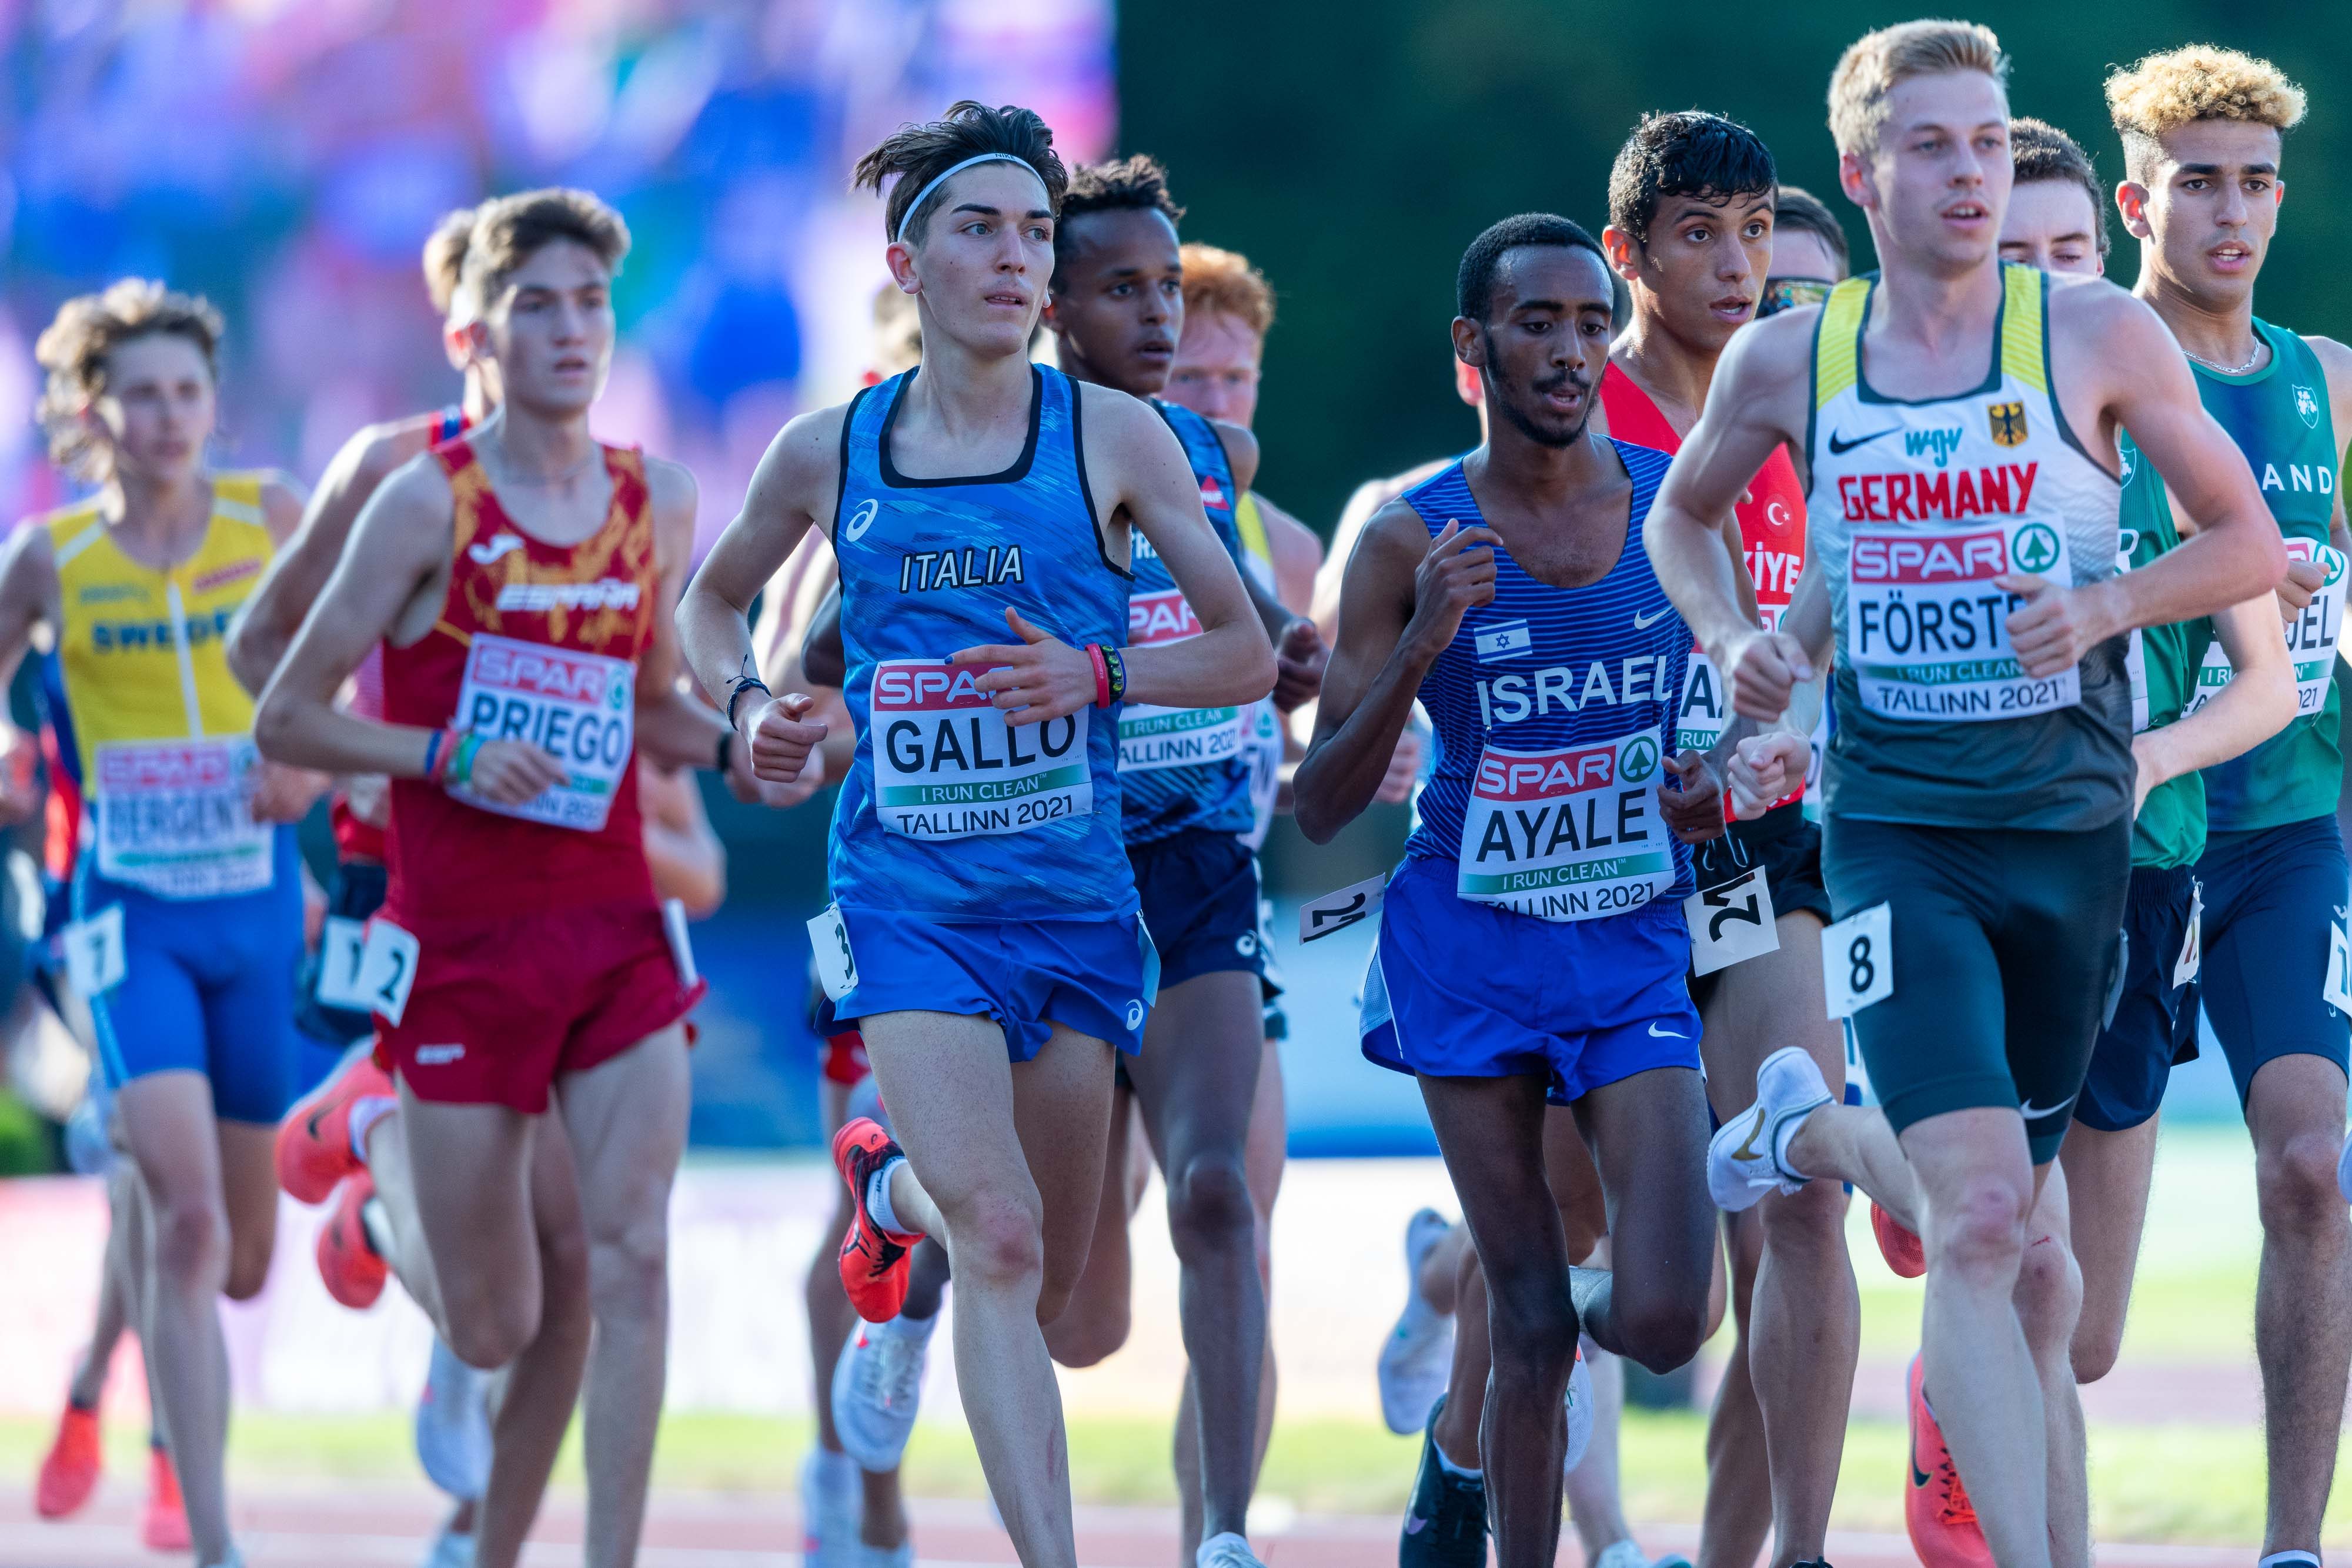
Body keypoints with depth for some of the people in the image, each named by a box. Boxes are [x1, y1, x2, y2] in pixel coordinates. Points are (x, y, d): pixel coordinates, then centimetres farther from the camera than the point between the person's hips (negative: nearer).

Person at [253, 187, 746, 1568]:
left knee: (625, 1255, -14)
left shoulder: (661, 506, 7)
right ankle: (377, 1143, 40)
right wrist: (448, 756, -19)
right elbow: (288, 718, -5)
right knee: (496, 1326, 5)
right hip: (464, 942, -3)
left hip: (616, 926, 3)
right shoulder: (430, 503, -7)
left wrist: (731, 748, 2)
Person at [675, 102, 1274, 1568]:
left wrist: (1095, 674, -15)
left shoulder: (1114, 436, -1)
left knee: (1043, 1288, 12)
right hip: (909, 892, -2)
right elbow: (714, 599, 21)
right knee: (1000, 1241, -21)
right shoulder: (830, 452, 2)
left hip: (1078, 896, 2)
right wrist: (749, 704, 1)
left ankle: (894, 1179, 46)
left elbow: (1249, 652, 2)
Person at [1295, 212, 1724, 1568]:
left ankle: (1468, 1445, 21)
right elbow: (1322, 809, -6)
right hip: (1470, 946, -1)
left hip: (1636, 945, 1)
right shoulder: (1412, 545, -5)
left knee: (1664, 1322, -13)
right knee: (1533, 1329, -3)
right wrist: (1418, 649, -20)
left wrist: (1728, 785, -6)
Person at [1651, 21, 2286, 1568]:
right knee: (1984, 1219, -17)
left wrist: (2104, 605, -14)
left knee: (2017, 1233, 16)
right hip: (1896, 834, -2)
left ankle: (1815, 1133, 46)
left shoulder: (2102, 337, -4)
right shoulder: (1785, 362, 1)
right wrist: (1737, 640, 0)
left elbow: (2249, 539, 4)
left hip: (2070, 828, 2)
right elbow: (1680, 520, 20)